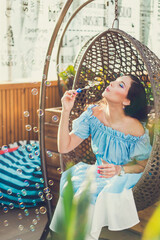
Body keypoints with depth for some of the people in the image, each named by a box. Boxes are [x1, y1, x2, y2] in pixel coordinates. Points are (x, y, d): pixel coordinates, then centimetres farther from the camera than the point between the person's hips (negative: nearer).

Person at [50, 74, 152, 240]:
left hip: (124, 178, -4)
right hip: (97, 171, 4)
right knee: (72, 183, -24)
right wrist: (66, 110, -19)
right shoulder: (94, 114, -9)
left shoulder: (135, 130, -20)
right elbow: (64, 147, -12)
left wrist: (120, 170, -22)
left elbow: (144, 166, -4)